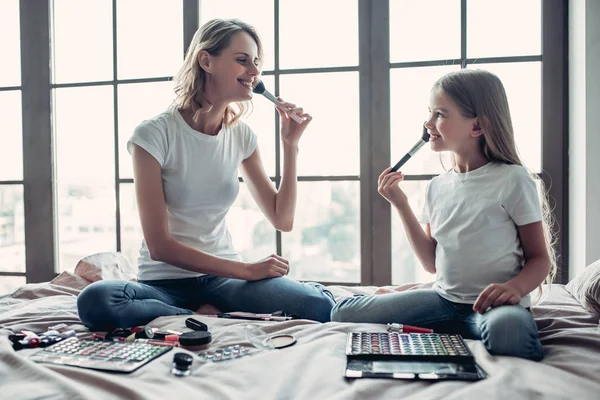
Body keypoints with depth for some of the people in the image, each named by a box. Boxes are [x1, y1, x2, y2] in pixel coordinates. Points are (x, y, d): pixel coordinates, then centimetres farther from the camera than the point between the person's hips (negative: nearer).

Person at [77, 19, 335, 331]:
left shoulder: (241, 136, 3)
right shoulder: (154, 134, -12)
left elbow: (283, 220, 3)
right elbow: (159, 246, -15)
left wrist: (290, 145, -5)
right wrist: (247, 270, -17)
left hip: (222, 276, 3)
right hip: (165, 281, -2)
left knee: (320, 306, -22)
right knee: (94, 301, -35)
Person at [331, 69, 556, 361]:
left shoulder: (512, 179, -6)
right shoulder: (437, 186, 8)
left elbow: (540, 258, -2)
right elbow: (433, 263, 7)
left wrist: (515, 287, -24)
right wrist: (401, 205, 1)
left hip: (495, 304, -4)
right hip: (444, 299, 4)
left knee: (507, 330, -42)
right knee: (344, 313, -9)